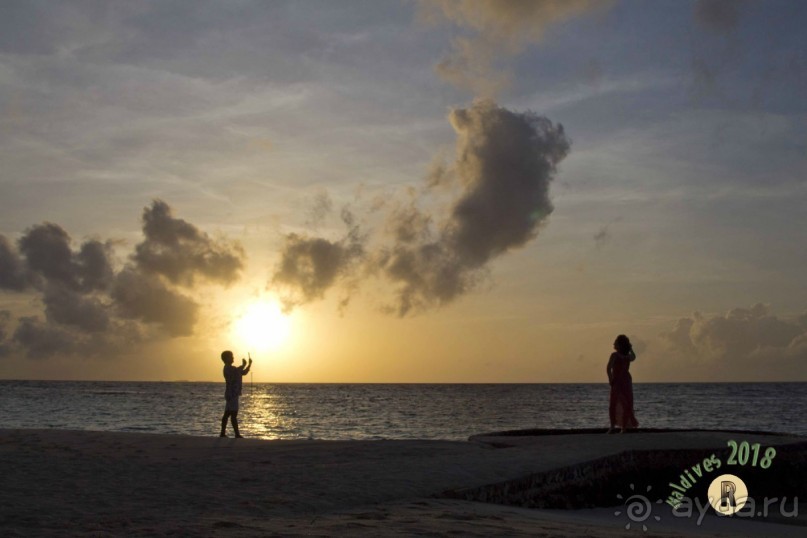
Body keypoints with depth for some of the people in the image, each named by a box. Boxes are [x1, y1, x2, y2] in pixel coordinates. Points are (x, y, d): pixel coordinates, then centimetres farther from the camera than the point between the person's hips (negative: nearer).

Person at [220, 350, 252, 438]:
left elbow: (244, 372, 26)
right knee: (233, 414, -11)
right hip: (232, 394, -11)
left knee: (227, 414, 10)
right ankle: (237, 434, -14)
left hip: (232, 394, 11)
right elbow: (237, 371, -30)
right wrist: (244, 365, -17)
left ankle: (223, 433, 13)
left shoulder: (231, 368, 21)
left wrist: (249, 364, 14)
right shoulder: (228, 368, -11)